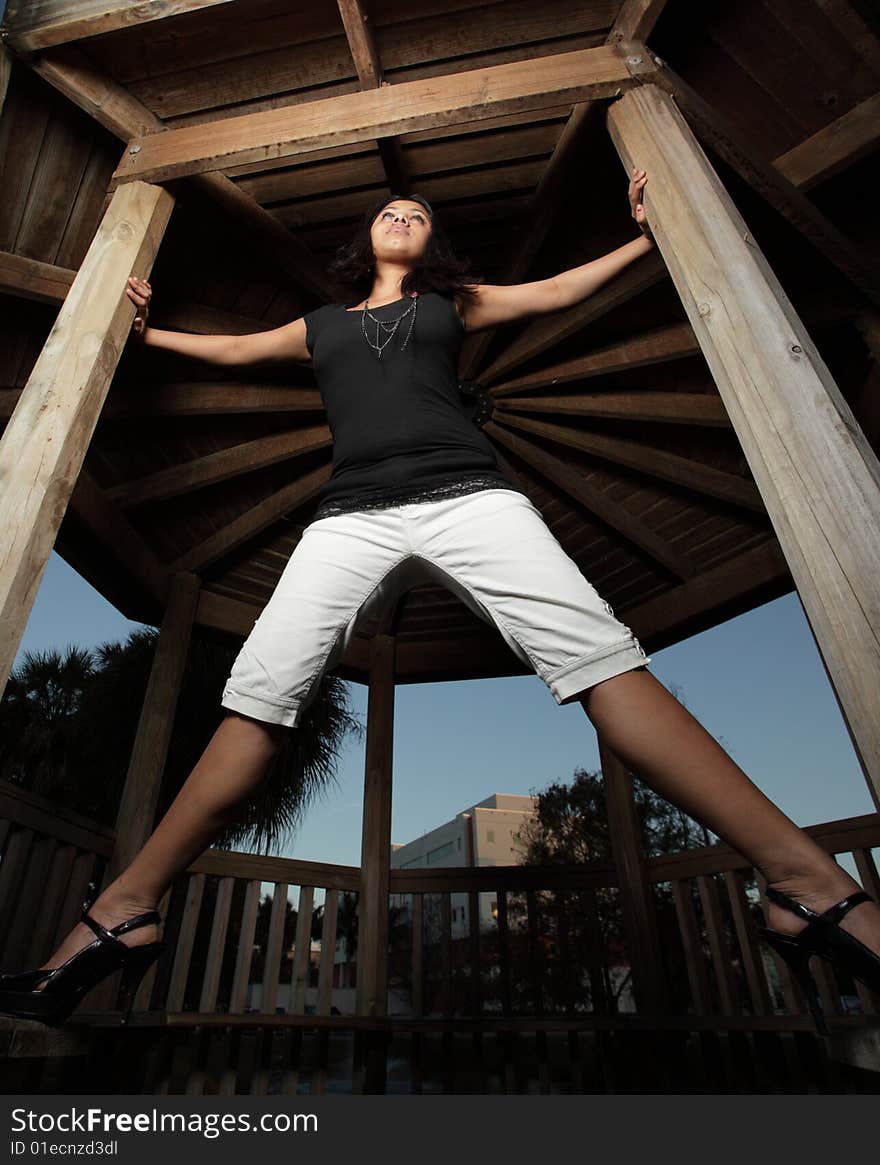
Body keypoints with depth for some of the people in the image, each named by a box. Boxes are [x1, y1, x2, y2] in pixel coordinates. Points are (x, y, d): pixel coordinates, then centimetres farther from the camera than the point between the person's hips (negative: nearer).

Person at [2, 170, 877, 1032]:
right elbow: (232, 349, 45)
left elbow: (554, 292, 34)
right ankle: (125, 915, -1)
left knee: (605, 660, -19)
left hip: (468, 496, -1)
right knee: (257, 697, -11)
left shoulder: (452, 303, 30)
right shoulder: (320, 326, 33)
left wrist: (644, 237, 38)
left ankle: (808, 886, -18)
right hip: (353, 516, 2)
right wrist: (149, 333, 54)